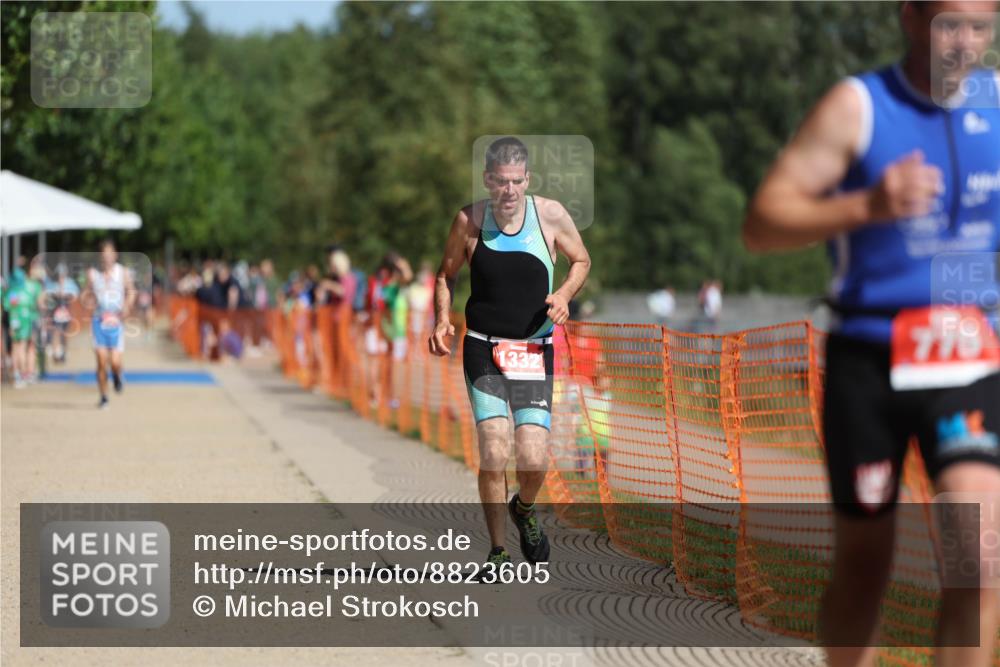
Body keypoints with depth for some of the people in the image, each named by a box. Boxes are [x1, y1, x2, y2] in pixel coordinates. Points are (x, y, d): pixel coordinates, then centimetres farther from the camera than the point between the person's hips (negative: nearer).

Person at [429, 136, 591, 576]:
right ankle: (497, 550, 5)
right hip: (483, 348, 0)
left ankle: (524, 510, 27)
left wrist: (564, 295, -6)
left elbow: (581, 261, 13)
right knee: (494, 454, -13)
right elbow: (446, 275, 13)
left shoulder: (551, 215, -3)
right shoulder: (469, 221, -3)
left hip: (535, 350, 0)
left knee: (534, 460, -9)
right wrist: (442, 319, -4)